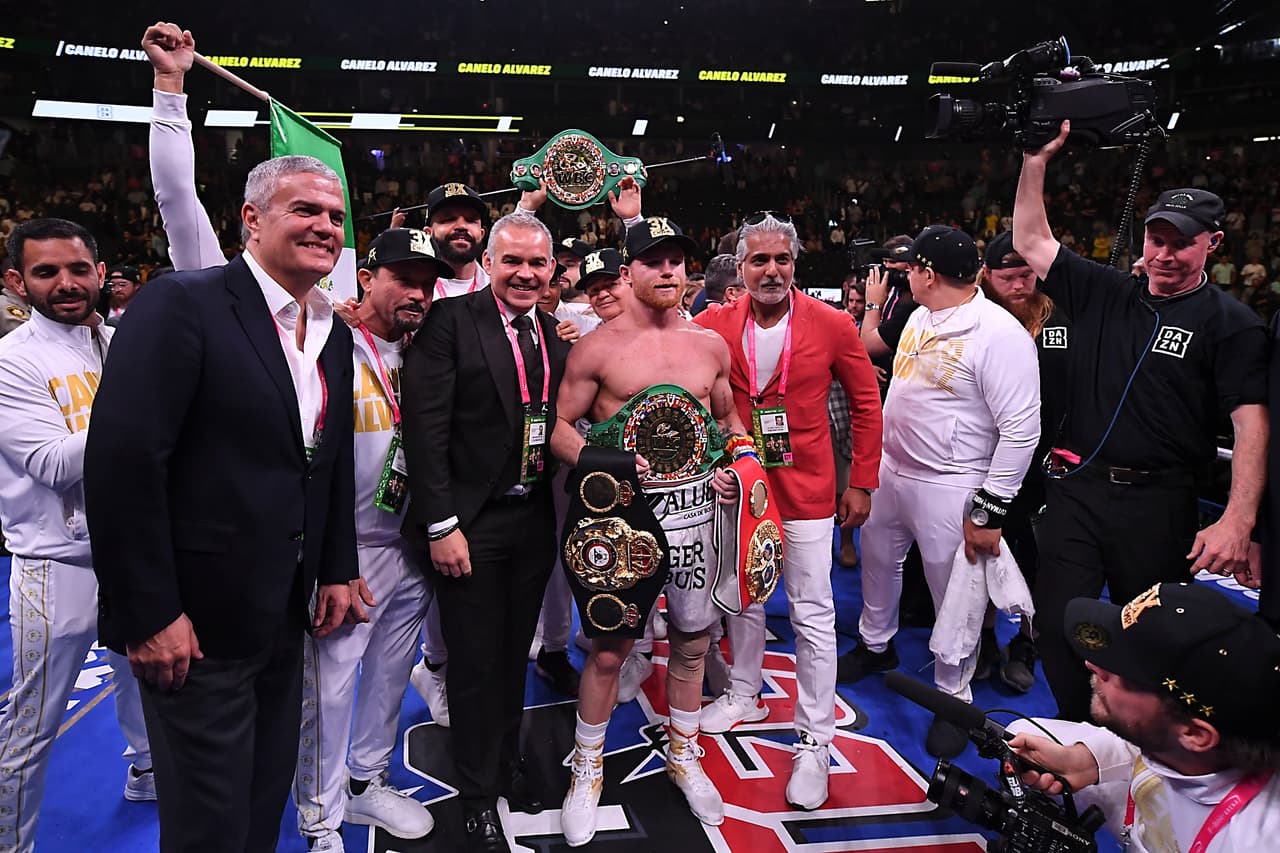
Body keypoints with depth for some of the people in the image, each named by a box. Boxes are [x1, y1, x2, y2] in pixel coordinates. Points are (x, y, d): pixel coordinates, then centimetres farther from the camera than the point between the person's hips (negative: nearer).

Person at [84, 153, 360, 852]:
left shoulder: (334, 335, 8)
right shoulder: (182, 304, -16)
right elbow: (121, 460, -21)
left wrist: (336, 571, 14)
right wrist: (149, 613, -20)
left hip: (286, 614, 7)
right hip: (196, 620, -7)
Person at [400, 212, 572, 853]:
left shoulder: (558, 334, 7)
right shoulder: (450, 321, -10)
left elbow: (561, 424, 10)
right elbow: (426, 427, -15)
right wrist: (440, 525, -18)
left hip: (534, 519, 5)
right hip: (471, 522, -5)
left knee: (514, 653, 19)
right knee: (476, 662, 7)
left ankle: (508, 764, 40)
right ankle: (479, 795, 26)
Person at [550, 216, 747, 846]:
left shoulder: (711, 346, 7)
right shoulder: (597, 347, -4)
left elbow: (729, 419, 20)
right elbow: (560, 426, -2)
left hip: (695, 510, 4)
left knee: (692, 642, 14)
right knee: (608, 649, 2)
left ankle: (684, 757, 36)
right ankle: (587, 769, 24)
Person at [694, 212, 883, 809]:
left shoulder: (831, 325, -9)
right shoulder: (715, 324, -5)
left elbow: (866, 401, 0)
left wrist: (862, 482, -1)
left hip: (804, 487, -2)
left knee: (813, 615, 1)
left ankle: (814, 742, 14)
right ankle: (744, 695, 40)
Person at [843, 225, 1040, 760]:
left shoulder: (999, 334, -21)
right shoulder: (920, 317, 7)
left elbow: (1021, 430, -22)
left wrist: (988, 512, -21)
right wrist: (873, 459, 19)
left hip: (950, 488, -8)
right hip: (891, 470, 9)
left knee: (954, 595, 4)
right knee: (878, 559, 24)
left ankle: (953, 698, 24)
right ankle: (876, 644, 48)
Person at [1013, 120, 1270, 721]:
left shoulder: (1232, 324, -3)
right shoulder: (1103, 293, 8)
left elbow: (1251, 424, -10)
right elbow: (1031, 242, 11)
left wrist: (1238, 520, -22)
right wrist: (1036, 163, 1)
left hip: (1158, 503, -3)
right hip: (1076, 487, 3)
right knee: (1057, 626, 3)